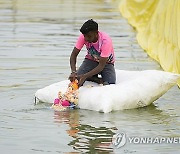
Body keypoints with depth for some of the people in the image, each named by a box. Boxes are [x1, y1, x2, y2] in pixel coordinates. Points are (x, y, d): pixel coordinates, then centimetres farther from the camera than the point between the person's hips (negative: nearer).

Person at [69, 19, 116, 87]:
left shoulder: (106, 41, -33)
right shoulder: (83, 37, -22)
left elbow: (101, 65, -33)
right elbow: (74, 55, -16)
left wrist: (85, 76, -43)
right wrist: (73, 72, -34)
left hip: (106, 63, -2)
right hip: (91, 60, 3)